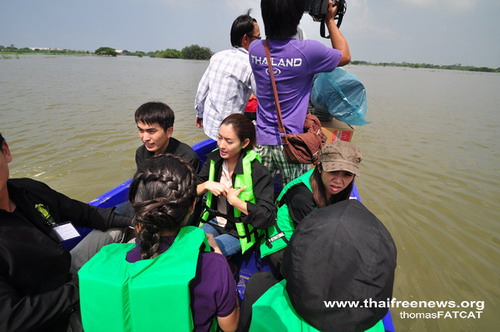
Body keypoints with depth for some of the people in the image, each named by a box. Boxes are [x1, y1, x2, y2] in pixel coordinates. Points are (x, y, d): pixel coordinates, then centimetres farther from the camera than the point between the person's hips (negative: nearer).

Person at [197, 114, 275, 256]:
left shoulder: (258, 171, -19)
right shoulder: (214, 159, -3)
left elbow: (268, 216, -24)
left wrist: (234, 200, -23)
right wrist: (206, 185, -16)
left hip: (240, 233, -5)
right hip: (214, 223, 5)